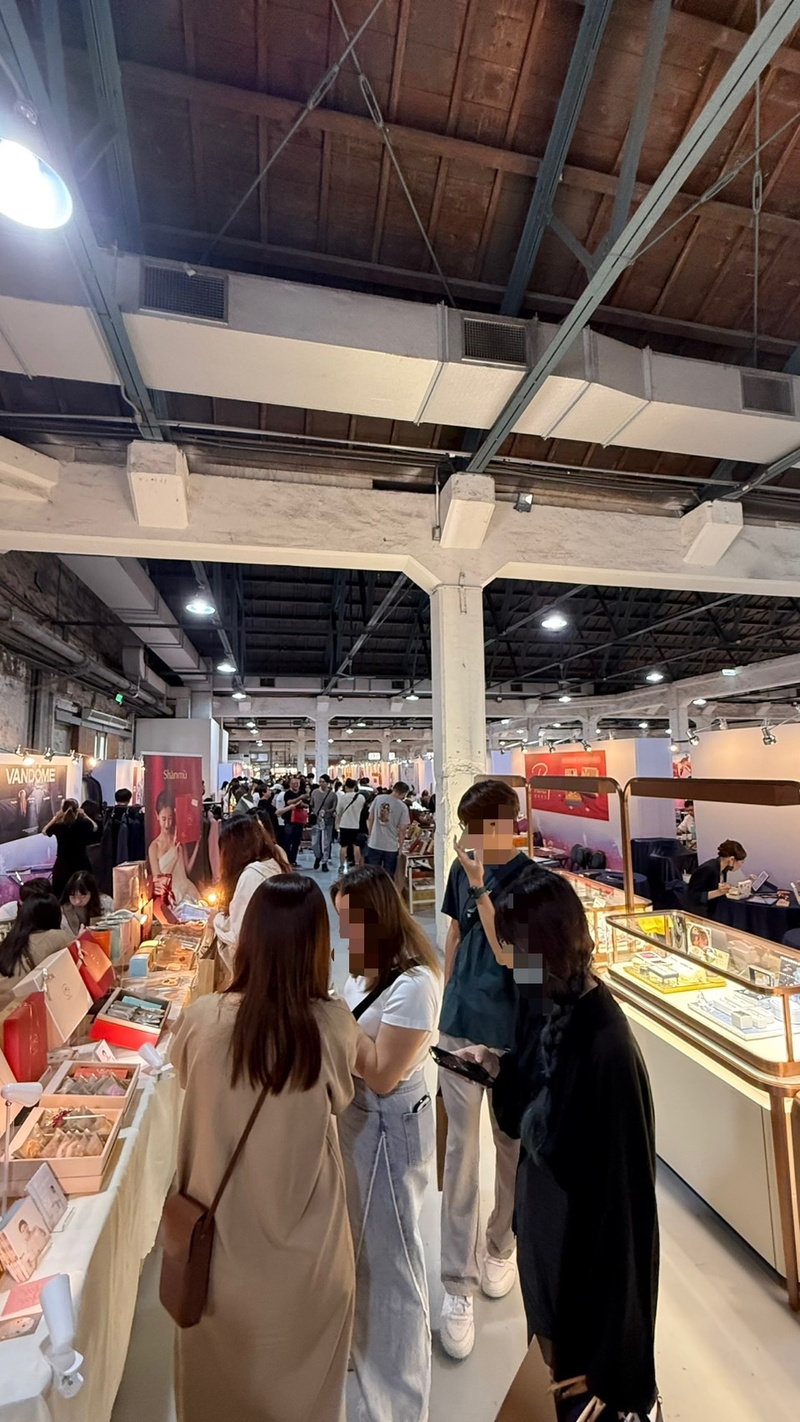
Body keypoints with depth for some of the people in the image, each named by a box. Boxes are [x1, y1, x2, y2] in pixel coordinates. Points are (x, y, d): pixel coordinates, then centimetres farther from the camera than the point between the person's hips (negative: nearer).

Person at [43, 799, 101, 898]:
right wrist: (84, 815, 6)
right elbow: (95, 828, 11)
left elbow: (45, 831, 11)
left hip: (62, 865, -1)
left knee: (59, 897, 8)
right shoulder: (84, 824, -12)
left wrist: (55, 818, 4)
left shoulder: (58, 826, -13)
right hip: (81, 864, 1)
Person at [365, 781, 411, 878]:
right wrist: (400, 847, 5)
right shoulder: (403, 807, -9)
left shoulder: (378, 798, -2)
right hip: (391, 847, -2)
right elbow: (402, 830, -7)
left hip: (374, 844, 2)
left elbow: (370, 819, 4)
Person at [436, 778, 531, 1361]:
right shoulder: (464, 869, -3)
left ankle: (500, 1246, 46)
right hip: (460, 1028, 3)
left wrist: (487, 901, -32)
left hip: (513, 1036, -2)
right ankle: (459, 1283, 29)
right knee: (461, 1152, 10)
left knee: (512, 1147, 19)